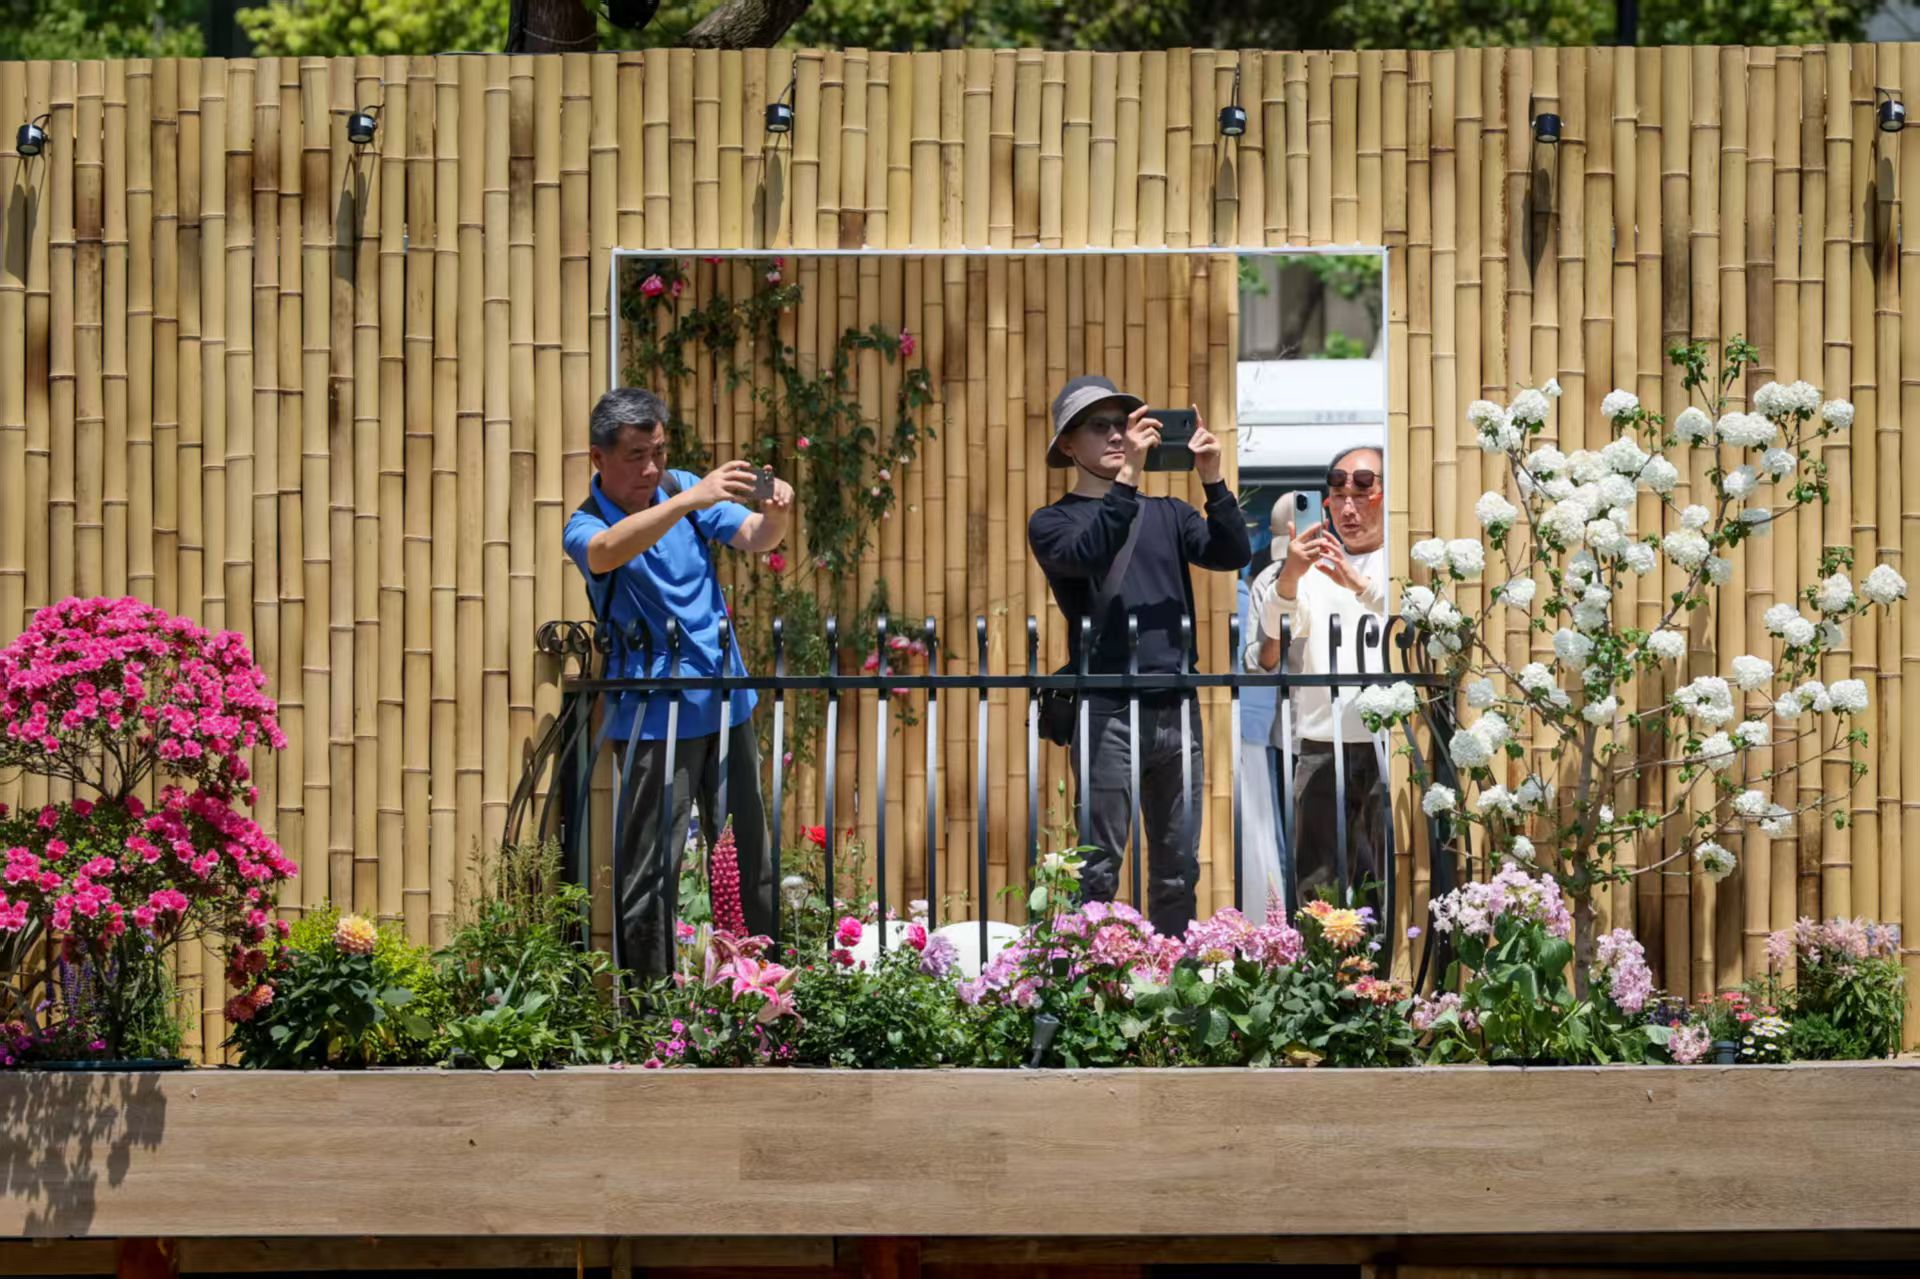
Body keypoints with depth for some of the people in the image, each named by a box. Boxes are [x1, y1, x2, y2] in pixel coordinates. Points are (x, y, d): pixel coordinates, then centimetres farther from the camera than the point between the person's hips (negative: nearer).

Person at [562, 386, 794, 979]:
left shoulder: (682, 488, 6)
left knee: (749, 857, 12)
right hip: (656, 718, -5)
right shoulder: (587, 526, -10)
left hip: (726, 703, 6)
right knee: (650, 868, -9)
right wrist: (692, 500, -45)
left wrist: (774, 515, -26)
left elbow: (752, 538, -1)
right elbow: (605, 552, -33)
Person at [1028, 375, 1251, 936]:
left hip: (1177, 707, 4)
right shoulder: (1053, 522, 5)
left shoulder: (1165, 514, 16)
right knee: (1099, 870, -6)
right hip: (1108, 713, -4)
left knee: (1178, 870, 6)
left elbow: (1231, 554, 1)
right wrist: (1128, 477, -22)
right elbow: (1085, 554, -17)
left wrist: (1212, 480, -12)